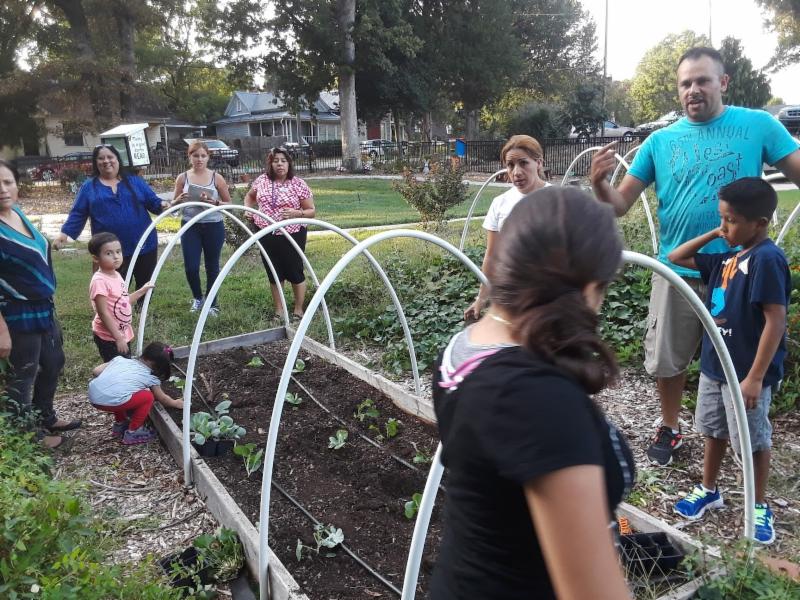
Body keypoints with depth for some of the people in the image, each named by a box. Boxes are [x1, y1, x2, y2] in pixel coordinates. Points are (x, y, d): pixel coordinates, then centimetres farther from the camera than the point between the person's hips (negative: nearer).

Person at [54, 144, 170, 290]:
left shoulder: (134, 181, 9)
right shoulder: (89, 186, 7)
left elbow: (152, 202, 5)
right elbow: (78, 214, 5)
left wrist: (162, 205, -18)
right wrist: (65, 233, -8)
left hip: (144, 245, 1)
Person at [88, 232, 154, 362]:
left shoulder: (116, 275, 4)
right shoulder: (99, 281, -24)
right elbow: (103, 313, -24)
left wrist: (142, 290, 14)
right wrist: (118, 338, -22)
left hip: (123, 334, 9)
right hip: (108, 337, -9)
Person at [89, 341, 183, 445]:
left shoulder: (120, 359, 20)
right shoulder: (151, 377, 11)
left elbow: (96, 371, 15)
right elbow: (162, 398, 24)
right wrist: (175, 403, 43)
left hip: (93, 397, 6)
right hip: (110, 402, -6)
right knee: (148, 397, 12)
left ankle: (119, 425, 41)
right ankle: (132, 433, 18)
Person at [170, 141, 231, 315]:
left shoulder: (217, 178, -1)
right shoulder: (182, 178, 2)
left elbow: (229, 204, 2)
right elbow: (173, 205, 9)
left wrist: (215, 202, -17)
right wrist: (179, 200, -14)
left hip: (213, 227, -1)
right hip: (190, 227, 1)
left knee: (212, 266, 9)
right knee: (190, 267, -2)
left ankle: (212, 302, 26)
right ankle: (197, 297, 26)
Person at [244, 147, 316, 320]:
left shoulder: (299, 184, -6)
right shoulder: (261, 181, 4)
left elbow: (312, 211, -3)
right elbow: (250, 196, 24)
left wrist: (296, 213, -21)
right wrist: (248, 210, 5)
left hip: (292, 235, -3)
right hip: (267, 236, 3)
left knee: (295, 272, 5)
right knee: (274, 273, 12)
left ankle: (298, 310, 22)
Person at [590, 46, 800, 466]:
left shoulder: (758, 125, -4)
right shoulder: (660, 141, 0)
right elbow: (620, 205, -2)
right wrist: (599, 184, -22)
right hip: (677, 271, 1)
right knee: (667, 359, 12)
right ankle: (669, 428, 36)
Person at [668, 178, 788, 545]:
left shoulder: (767, 259, -20)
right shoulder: (728, 257, 5)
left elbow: (776, 321, -23)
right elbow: (676, 258, 14)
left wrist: (755, 377, -23)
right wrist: (712, 234, 3)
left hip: (747, 373, -8)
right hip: (714, 365, 8)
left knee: (754, 441, 10)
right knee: (714, 431, 20)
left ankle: (759, 507, 29)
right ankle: (708, 491, 37)